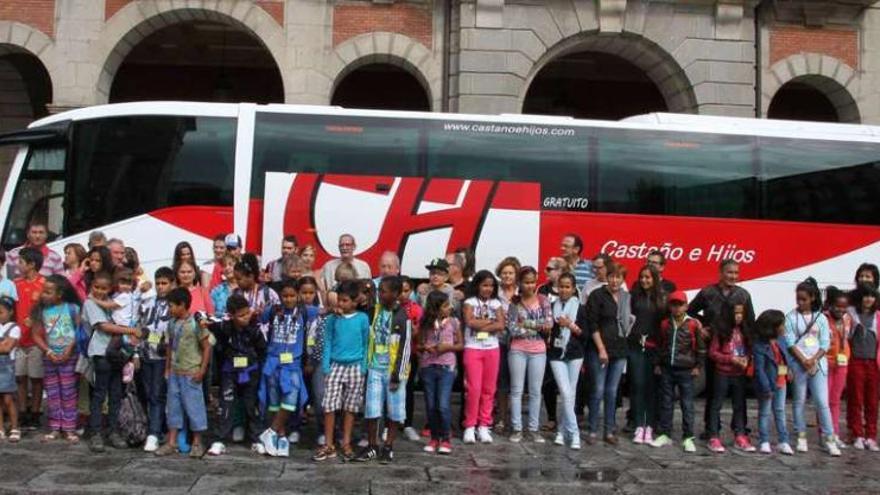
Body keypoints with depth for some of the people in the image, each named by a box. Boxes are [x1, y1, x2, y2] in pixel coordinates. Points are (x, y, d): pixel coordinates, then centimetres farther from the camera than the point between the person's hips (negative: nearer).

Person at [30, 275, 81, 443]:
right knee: (52, 394, 8)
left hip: (69, 357, -3)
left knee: (68, 393, 1)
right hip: (49, 357, 3)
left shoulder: (72, 308, -7)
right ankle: (55, 428, 17)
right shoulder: (41, 311, 1)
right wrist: (48, 352, -10)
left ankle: (69, 429, 7)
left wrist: (70, 349, -15)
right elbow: (37, 335, 2)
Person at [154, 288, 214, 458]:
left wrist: (202, 371, -12)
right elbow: (170, 347, 15)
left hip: (191, 374, -6)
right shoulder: (172, 324, 7)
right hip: (174, 373, 6)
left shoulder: (195, 323, -13)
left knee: (194, 406, 1)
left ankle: (197, 443, 13)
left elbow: (207, 347, -11)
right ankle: (171, 443, 19)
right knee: (173, 406, 11)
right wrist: (167, 368, 13)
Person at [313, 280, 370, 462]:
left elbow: (366, 344, 2)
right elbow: (327, 343, 3)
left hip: (355, 367, -1)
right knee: (329, 406, -3)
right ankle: (329, 445, 6)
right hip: (335, 366, 1)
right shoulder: (332, 319, 0)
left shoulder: (363, 319, -3)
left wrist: (364, 367, -3)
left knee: (350, 408, 7)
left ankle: (346, 444, 18)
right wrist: (325, 366, -4)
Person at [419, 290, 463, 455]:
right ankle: (434, 438, 21)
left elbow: (460, 345, 7)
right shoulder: (426, 324, 1)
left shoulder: (453, 322, 0)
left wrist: (448, 346, -12)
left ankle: (446, 439, 6)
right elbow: (418, 345, 9)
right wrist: (426, 347, -12)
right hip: (427, 367, 2)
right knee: (431, 405, 7)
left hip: (446, 367, -2)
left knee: (443, 405, -8)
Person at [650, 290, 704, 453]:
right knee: (666, 403, 9)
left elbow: (701, 347, 0)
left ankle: (688, 438, 7)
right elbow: (659, 345, 13)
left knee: (687, 405, 0)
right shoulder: (665, 324, 6)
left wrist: (698, 366, -1)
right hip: (667, 369, 4)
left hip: (686, 370, -3)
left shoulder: (694, 324, -5)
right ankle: (664, 434, 18)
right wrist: (657, 364, 11)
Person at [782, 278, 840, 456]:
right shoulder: (791, 317, 1)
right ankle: (801, 437, 13)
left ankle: (829, 439, 4)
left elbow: (825, 344, 2)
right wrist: (803, 361, -14)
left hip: (818, 363, 1)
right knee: (800, 401, 5)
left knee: (822, 402, -2)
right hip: (798, 363, -1)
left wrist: (813, 360, -11)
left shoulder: (821, 318, 6)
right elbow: (790, 343, -5)